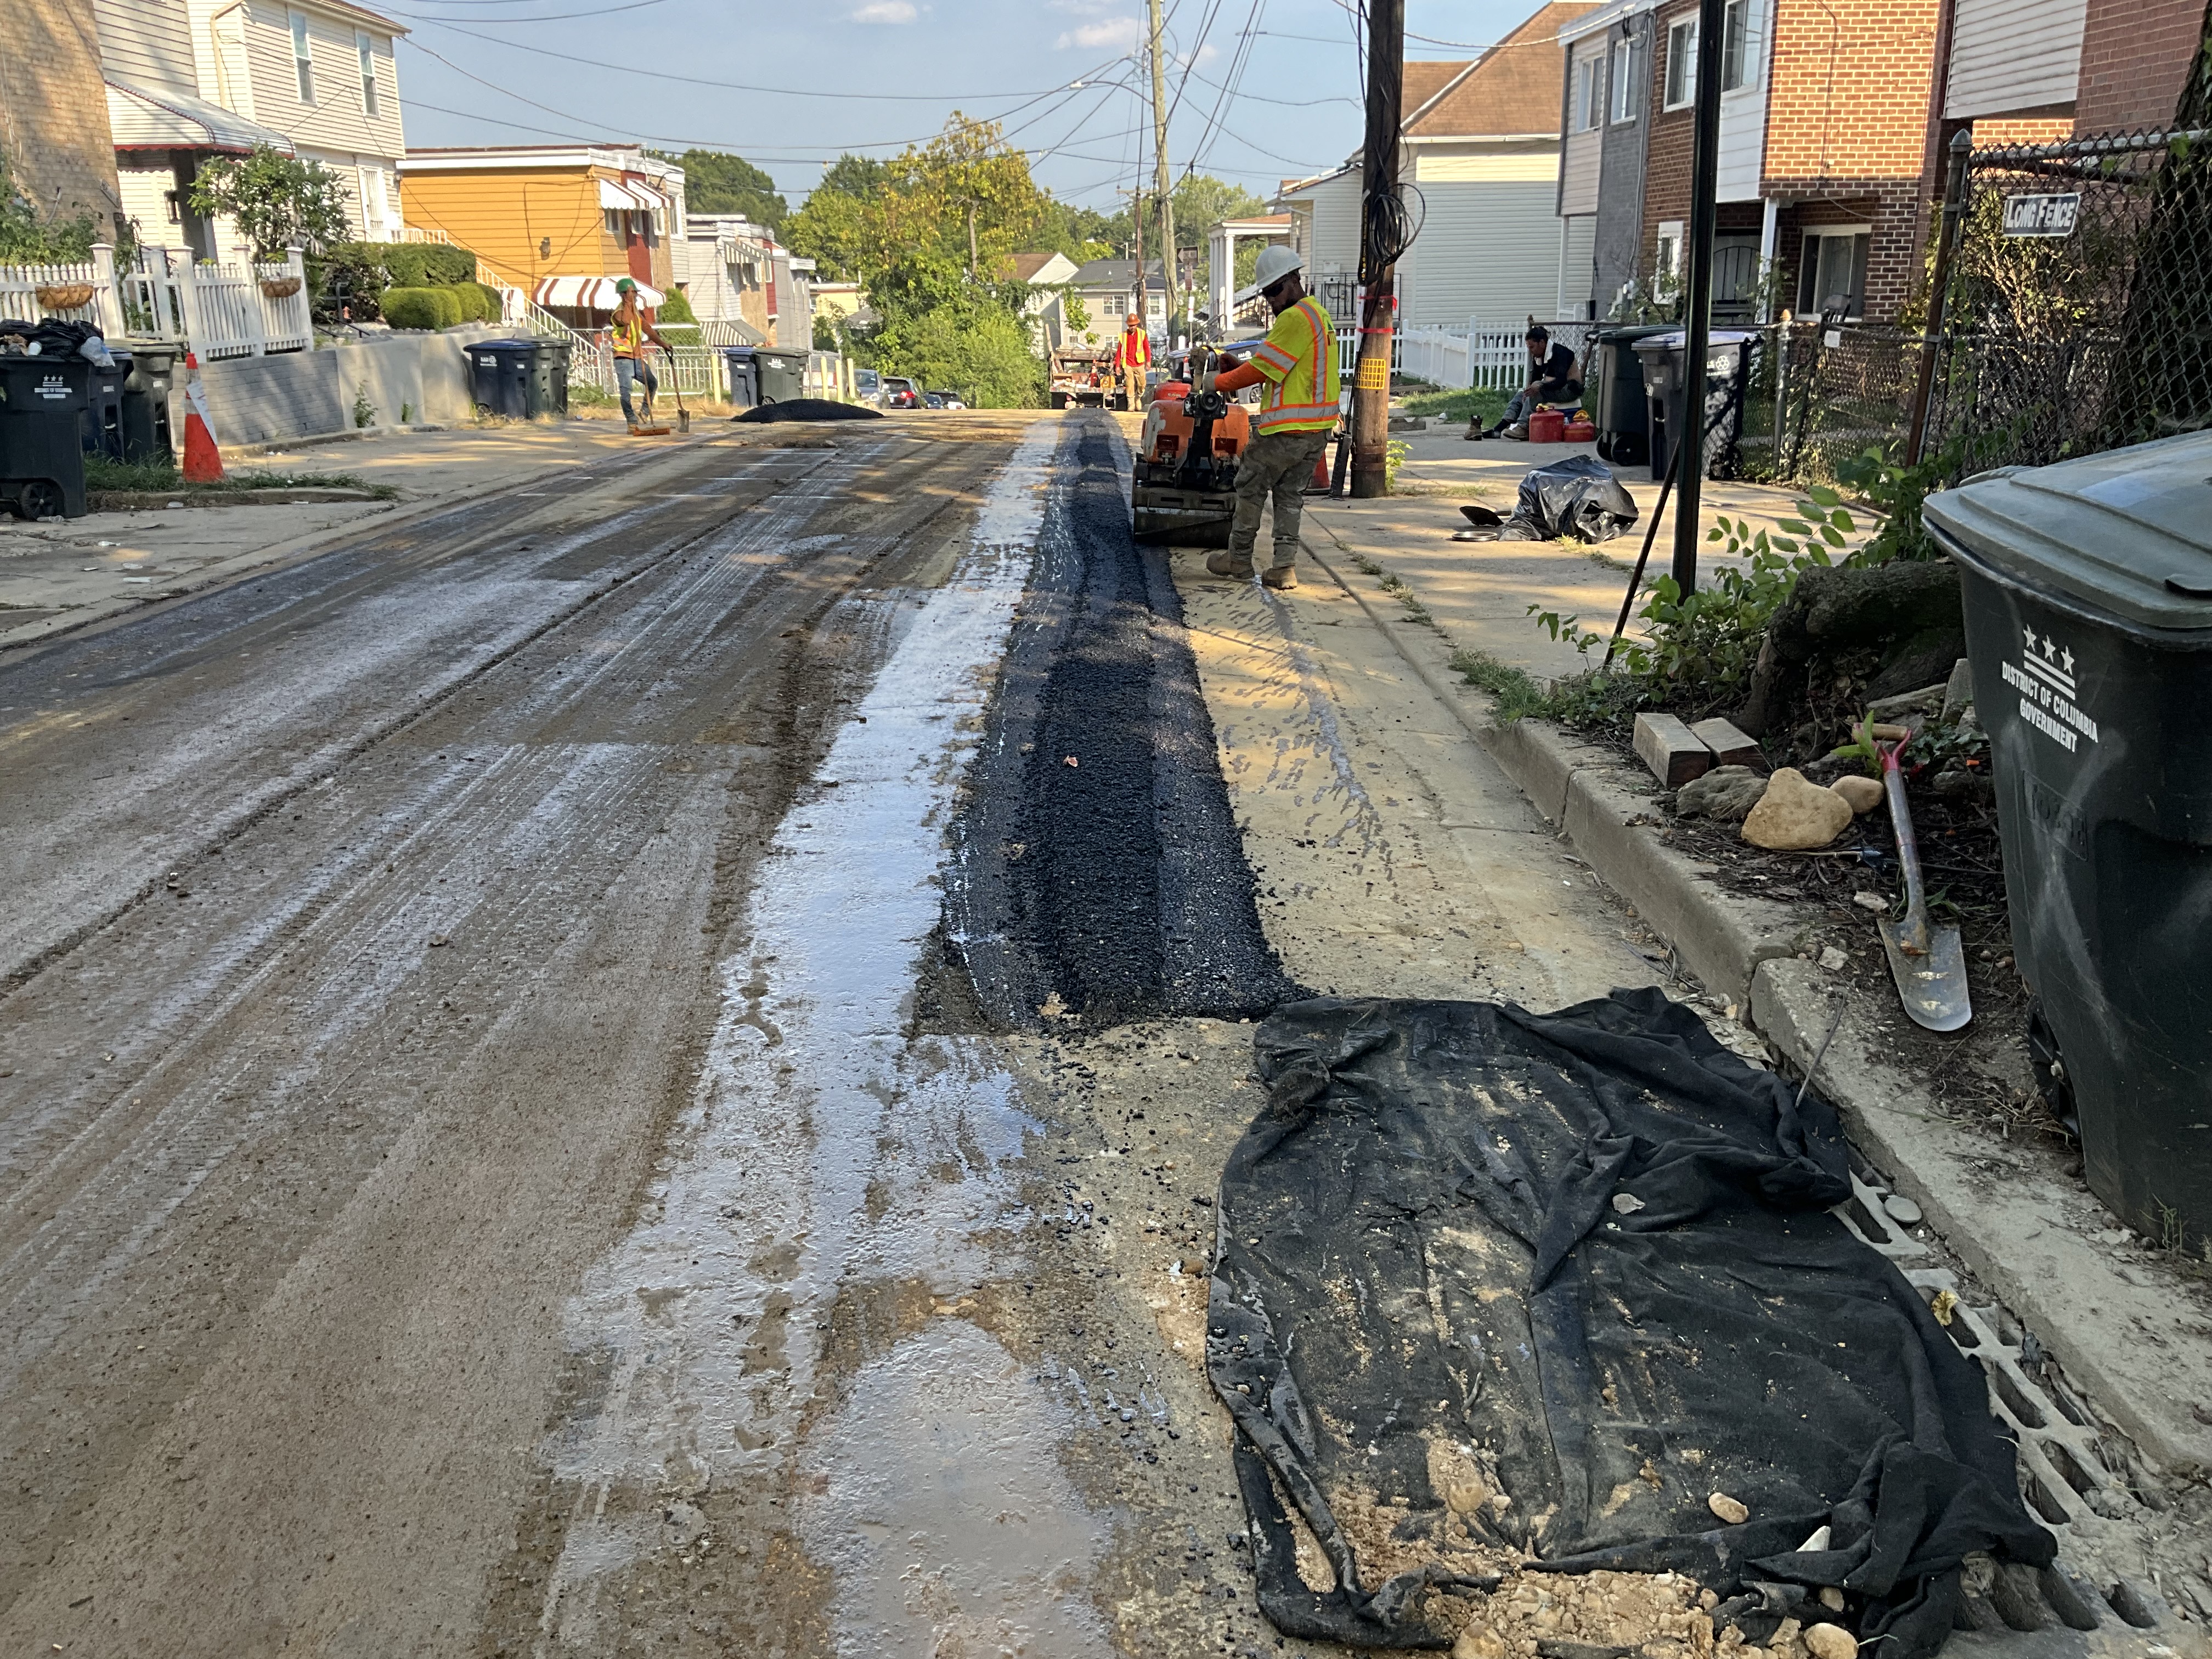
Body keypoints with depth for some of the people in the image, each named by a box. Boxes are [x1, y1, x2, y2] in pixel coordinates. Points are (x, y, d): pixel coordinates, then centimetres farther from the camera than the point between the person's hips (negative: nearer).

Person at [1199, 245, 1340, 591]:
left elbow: (1261, 369, -14)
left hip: (1287, 428, -9)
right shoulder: (1320, 315, 17)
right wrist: (1238, 368, 10)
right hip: (1318, 428, 9)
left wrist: (1216, 383, -3)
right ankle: (1285, 568, 8)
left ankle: (1239, 559, 14)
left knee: (1251, 487, 6)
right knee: (1290, 495, 12)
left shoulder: (1295, 318, -15)